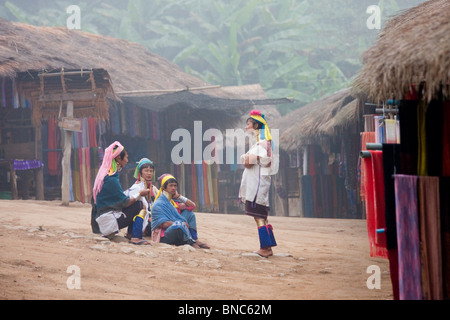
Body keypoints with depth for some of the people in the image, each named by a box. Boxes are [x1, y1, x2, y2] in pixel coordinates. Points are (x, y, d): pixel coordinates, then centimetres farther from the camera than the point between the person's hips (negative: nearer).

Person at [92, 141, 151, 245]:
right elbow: (125, 203, -16)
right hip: (108, 220, -10)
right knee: (138, 205, -12)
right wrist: (139, 194, -2)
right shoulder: (112, 179, -18)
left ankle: (131, 234, 5)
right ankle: (136, 237, -16)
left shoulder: (105, 175, 12)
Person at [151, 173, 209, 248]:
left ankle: (195, 239, -8)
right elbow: (164, 224, -19)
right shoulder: (158, 204, -10)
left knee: (189, 212, 3)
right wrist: (183, 224, -20)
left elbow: (192, 205, 7)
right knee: (179, 224, -35)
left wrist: (179, 196, 0)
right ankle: (191, 242, -12)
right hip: (164, 236, -8)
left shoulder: (175, 200, 13)